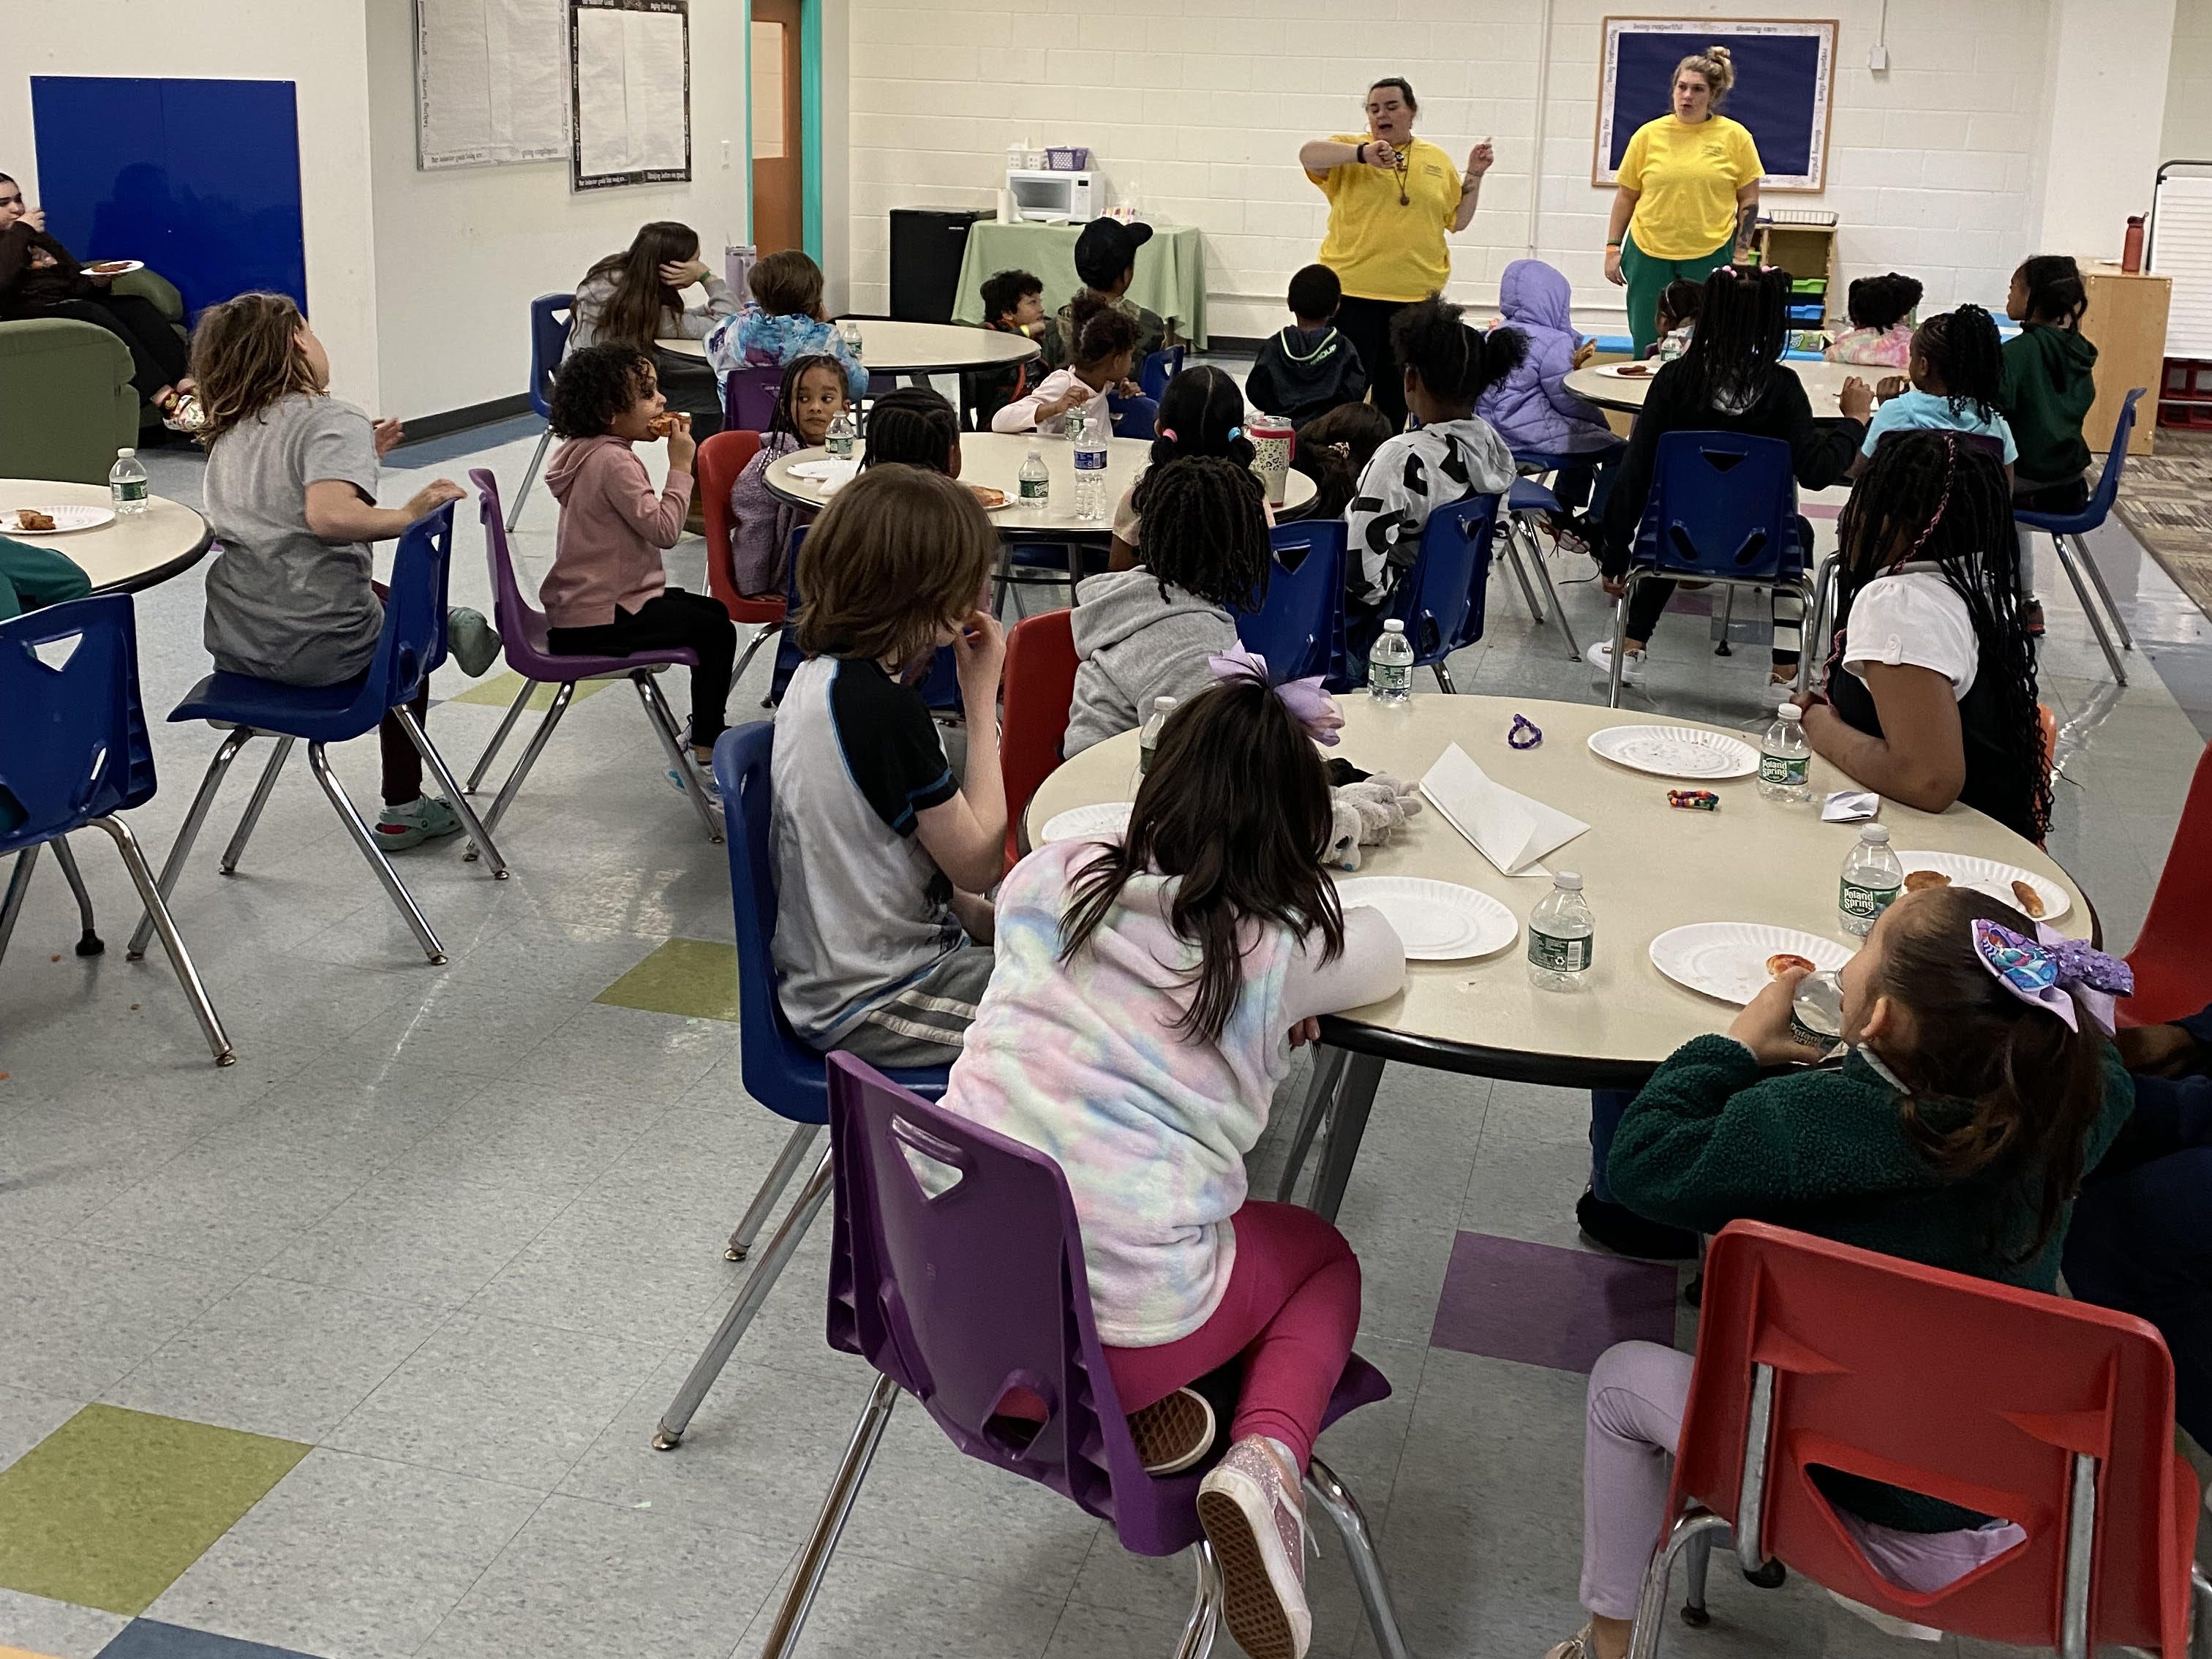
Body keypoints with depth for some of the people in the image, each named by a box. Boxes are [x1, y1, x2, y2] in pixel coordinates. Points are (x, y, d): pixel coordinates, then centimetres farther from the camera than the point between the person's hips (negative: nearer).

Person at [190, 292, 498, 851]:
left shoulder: (231, 433, 14)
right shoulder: (335, 421, -11)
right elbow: (327, 515, -30)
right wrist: (409, 515, -17)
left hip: (234, 641, 7)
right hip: (318, 646, -7)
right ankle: (403, 810, 30)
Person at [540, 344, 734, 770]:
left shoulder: (590, 451, 12)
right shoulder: (612, 461, -21)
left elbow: (649, 521, 16)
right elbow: (663, 530, -26)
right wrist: (680, 466, -19)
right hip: (598, 622, -11)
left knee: (711, 610, 21)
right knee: (716, 631, -7)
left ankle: (706, 732, 27)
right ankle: (708, 752, -2)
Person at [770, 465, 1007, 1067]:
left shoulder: (820, 675, 2)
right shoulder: (884, 708, -27)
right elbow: (978, 860, -16)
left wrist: (975, 915, 2)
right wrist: (983, 700, -12)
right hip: (868, 1005, -9)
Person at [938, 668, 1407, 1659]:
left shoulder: (1045, 883, 4)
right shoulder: (1288, 951, -3)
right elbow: (1388, 958, 19)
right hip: (1119, 1327, -4)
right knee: (1325, 1260, 26)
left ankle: (1124, 1419, 9)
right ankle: (1265, 1461, -1)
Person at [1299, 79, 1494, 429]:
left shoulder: (1438, 160, 10)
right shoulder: (1349, 149, 1)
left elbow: (1459, 220, 15)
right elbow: (1308, 153, -19)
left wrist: (1474, 176, 2)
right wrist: (1362, 153, -31)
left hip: (1416, 294, 3)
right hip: (1353, 290, -3)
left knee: (1396, 388, 11)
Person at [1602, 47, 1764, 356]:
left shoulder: (1736, 136, 0)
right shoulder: (1649, 134, 3)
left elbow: (1749, 202, 4)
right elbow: (1626, 195, 9)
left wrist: (1741, 256, -2)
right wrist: (1613, 248, 5)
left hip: (1710, 258, -1)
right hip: (1649, 255, 1)